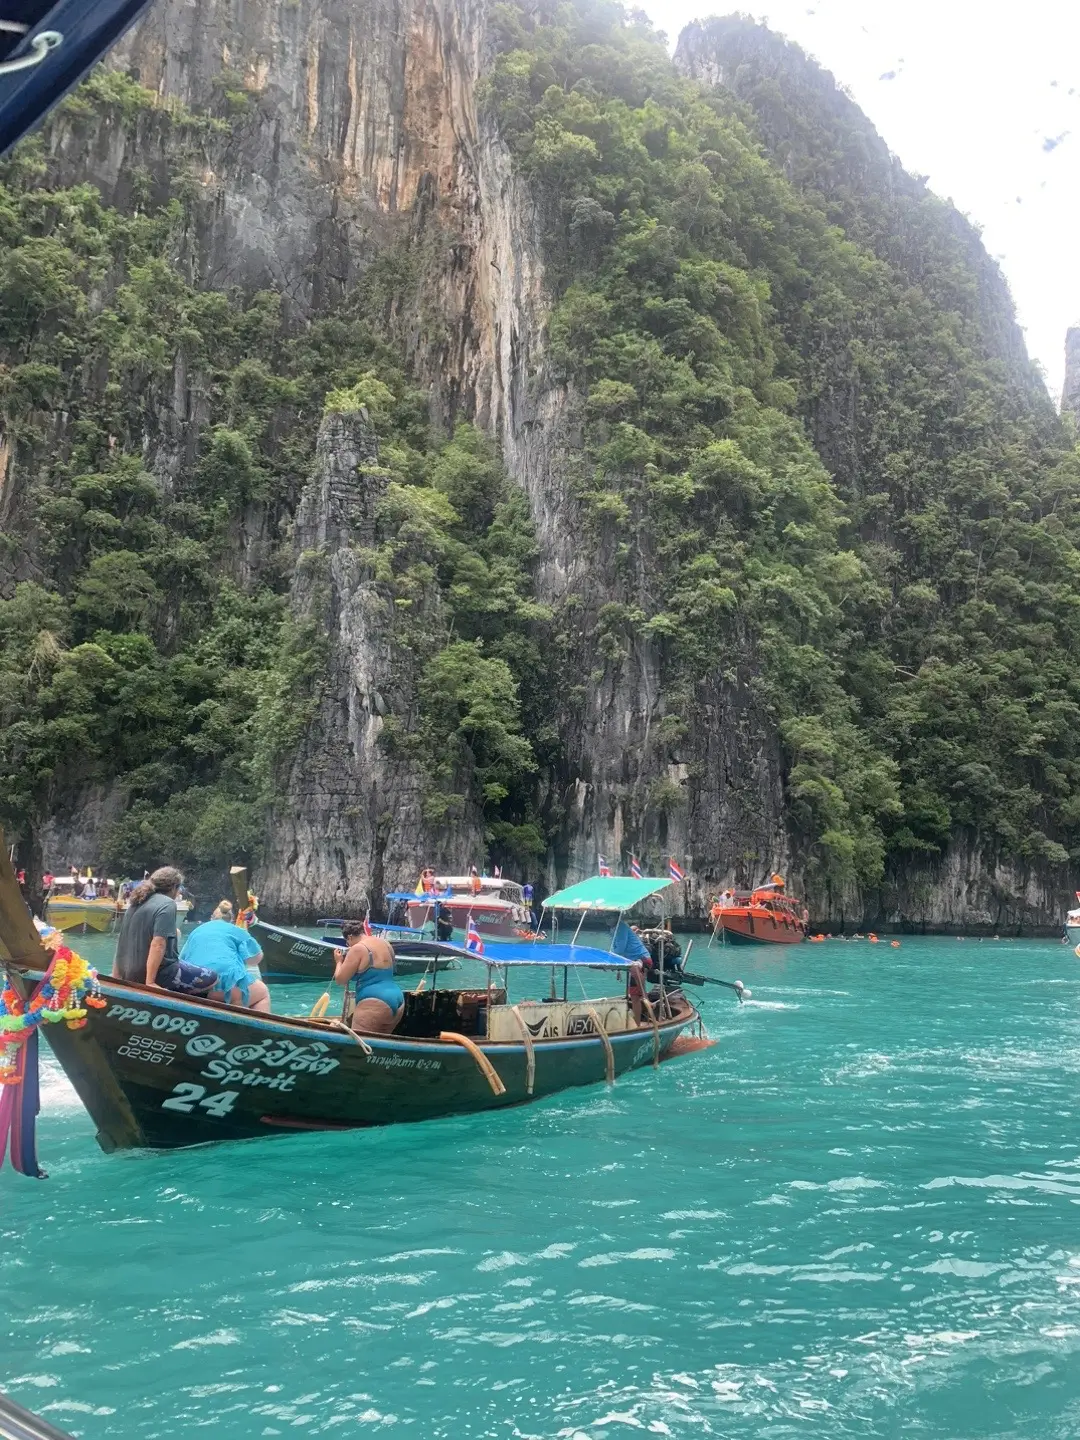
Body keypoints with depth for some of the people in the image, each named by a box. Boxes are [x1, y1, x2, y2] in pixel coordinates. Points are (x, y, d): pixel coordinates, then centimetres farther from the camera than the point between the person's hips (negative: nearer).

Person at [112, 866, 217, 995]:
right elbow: (158, 944, -22)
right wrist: (150, 982, -25)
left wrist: (117, 977, 27)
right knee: (213, 979, 1)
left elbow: (122, 943, 20)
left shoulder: (136, 903, 15)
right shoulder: (167, 904, -10)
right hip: (159, 974, -9)